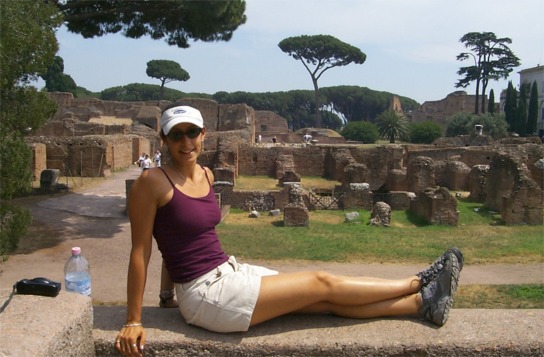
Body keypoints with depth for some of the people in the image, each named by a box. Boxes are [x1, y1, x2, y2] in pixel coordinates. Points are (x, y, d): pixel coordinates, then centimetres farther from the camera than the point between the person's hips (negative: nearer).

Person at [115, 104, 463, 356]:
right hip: (206, 295, -7)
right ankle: (418, 283, 10)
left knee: (327, 301, 2)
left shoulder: (206, 175, 7)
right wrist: (134, 321, -11)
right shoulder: (154, 182, -15)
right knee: (322, 283, -3)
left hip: (230, 271, 7)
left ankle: (421, 303, 11)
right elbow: (140, 251, -12)